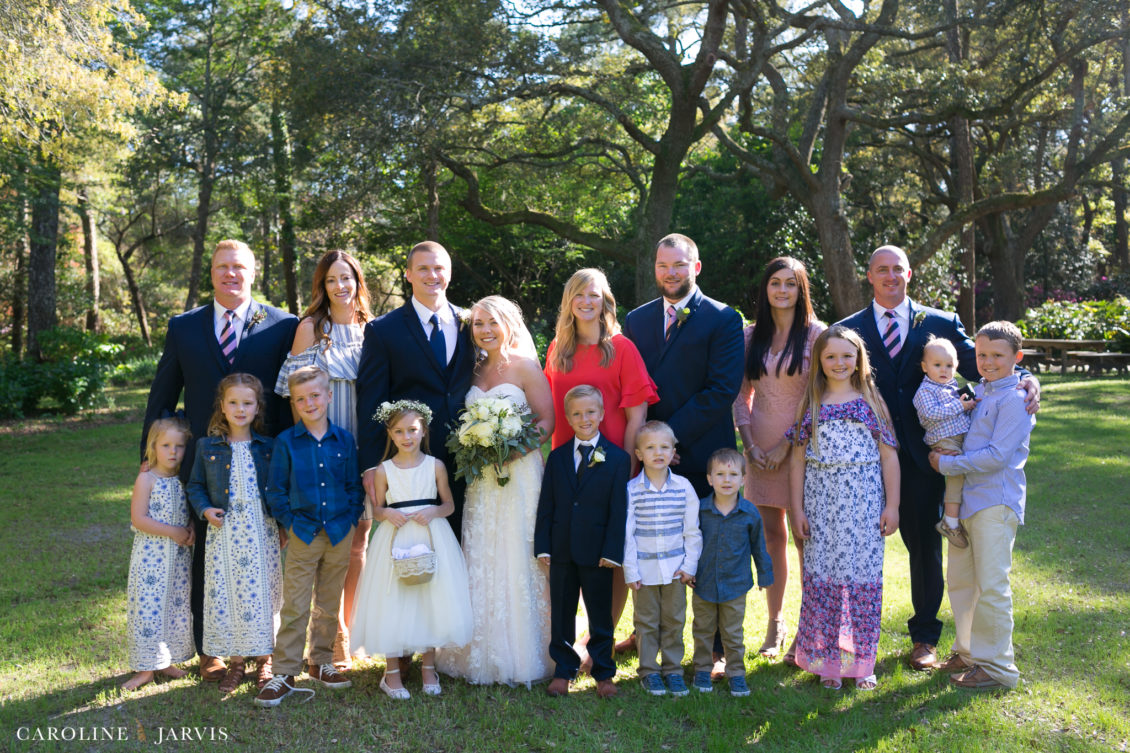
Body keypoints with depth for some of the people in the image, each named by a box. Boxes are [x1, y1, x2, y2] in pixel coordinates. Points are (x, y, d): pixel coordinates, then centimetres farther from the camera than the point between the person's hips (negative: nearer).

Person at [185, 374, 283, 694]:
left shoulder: (268, 447, 3)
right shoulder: (208, 447, 3)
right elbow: (195, 485, 11)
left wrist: (283, 526, 1)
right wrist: (205, 509, -7)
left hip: (262, 532, -1)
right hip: (224, 532, 1)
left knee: (263, 593, 2)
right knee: (224, 594, 4)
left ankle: (264, 659, 18)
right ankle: (235, 661, 19)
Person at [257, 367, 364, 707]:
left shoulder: (344, 440, 2)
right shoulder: (286, 442, -3)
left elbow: (355, 486, 7)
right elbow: (276, 491, 1)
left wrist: (350, 519, -1)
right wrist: (291, 523, -5)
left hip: (339, 535, 2)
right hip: (303, 535, -2)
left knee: (330, 605, 13)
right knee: (295, 607, 0)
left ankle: (321, 663, 28)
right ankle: (285, 673, 9)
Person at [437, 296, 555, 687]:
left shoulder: (525, 367, -3)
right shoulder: (476, 370, 13)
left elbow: (547, 421, -7)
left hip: (519, 472, -5)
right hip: (480, 478, 5)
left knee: (517, 558, -2)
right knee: (480, 561, 6)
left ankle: (523, 657, 10)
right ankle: (484, 654, 16)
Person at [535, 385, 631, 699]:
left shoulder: (617, 459, -3)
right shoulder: (557, 457, 7)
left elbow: (619, 510, -5)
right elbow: (546, 505, 6)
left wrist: (611, 551, -11)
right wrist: (543, 546, -2)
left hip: (597, 552, -3)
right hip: (562, 551, 3)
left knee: (600, 615, 8)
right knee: (561, 614, 12)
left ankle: (604, 673, 23)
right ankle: (563, 670, 25)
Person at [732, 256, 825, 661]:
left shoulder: (816, 333, -2)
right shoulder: (751, 335, 8)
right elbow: (741, 396, 11)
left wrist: (787, 444, -10)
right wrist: (750, 444, -1)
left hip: (802, 444, -3)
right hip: (760, 447, 3)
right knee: (770, 535, 8)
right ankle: (775, 624, 20)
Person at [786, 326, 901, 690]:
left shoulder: (871, 402, 4)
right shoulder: (810, 405, 5)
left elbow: (889, 457, 4)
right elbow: (798, 459, 5)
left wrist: (892, 506, -2)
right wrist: (797, 509, 0)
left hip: (864, 504, 0)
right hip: (821, 504, 0)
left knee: (864, 581, 3)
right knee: (822, 580, 2)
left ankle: (862, 663, 17)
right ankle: (827, 662, 14)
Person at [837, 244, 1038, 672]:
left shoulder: (940, 324, 6)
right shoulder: (849, 329, 5)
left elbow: (977, 366, -1)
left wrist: (1024, 378, -18)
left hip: (920, 457, 0)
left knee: (925, 545, 9)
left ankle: (924, 638, 25)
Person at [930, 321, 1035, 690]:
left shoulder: (1015, 399, -12)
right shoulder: (978, 391, 13)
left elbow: (997, 455, -18)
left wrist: (947, 464, -13)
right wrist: (944, 451, 4)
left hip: (996, 502, -8)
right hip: (966, 497, 9)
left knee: (991, 585, -4)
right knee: (960, 579, 15)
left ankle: (997, 666, 7)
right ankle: (968, 652, 30)